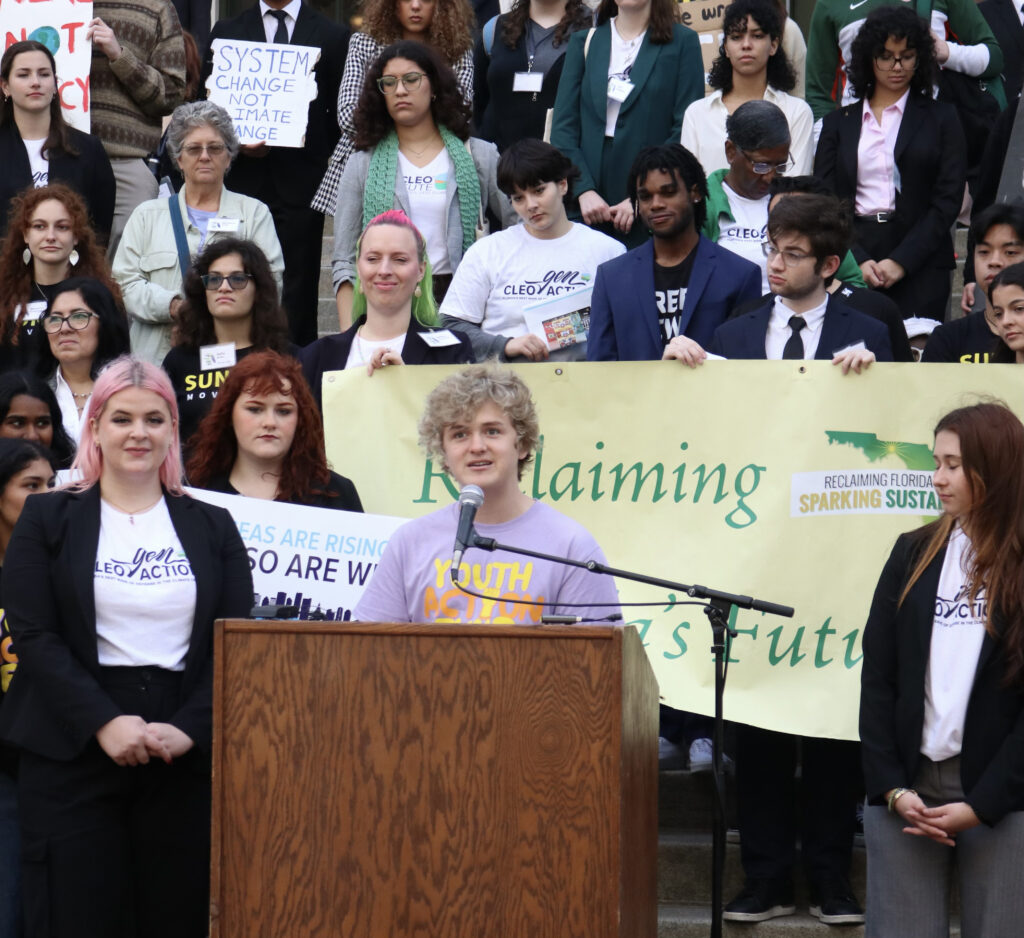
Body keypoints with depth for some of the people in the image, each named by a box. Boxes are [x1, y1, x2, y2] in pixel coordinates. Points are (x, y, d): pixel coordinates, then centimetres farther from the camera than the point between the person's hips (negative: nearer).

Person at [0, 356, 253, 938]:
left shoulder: (212, 527, 12)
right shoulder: (48, 520, 7)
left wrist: (189, 728, -11)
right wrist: (105, 723, -15)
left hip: (188, 755, 2)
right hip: (74, 754, -2)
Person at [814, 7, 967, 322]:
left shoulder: (940, 118, 10)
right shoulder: (839, 123, 15)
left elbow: (948, 200, 1)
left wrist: (901, 261, -10)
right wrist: (857, 261, -9)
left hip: (921, 263, -1)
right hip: (853, 257, 1)